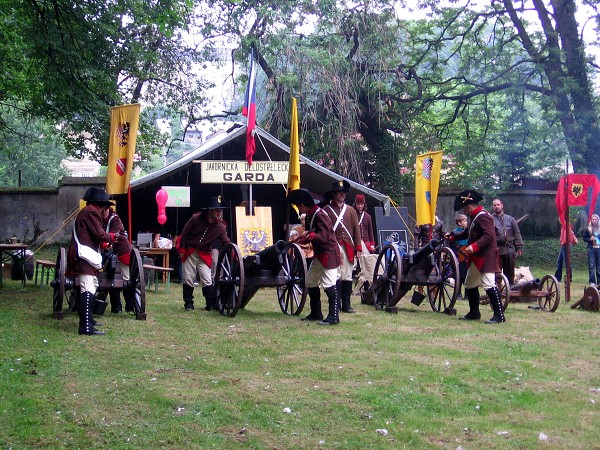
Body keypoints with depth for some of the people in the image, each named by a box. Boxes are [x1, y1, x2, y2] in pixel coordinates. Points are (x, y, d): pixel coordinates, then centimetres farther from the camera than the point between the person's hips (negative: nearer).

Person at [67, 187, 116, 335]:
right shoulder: (92, 212, -11)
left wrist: (104, 244, 18)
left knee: (92, 285, 25)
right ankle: (86, 327, -25)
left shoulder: (85, 212, 22)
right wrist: (112, 236, 2)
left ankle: (88, 319, 37)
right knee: (88, 290, -18)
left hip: (83, 257, 11)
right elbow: (100, 235, -15)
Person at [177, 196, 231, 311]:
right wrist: (181, 249, -1)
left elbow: (226, 242, -1)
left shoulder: (220, 227, -6)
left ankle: (211, 304, 0)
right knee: (188, 279, 4)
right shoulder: (196, 218, -12)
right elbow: (184, 233, -2)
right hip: (189, 253, -1)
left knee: (207, 281, -7)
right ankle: (188, 303, 15)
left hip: (205, 255, 1)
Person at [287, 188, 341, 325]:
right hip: (319, 254, 11)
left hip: (329, 254, -11)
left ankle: (333, 317, -8)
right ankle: (316, 314, 26)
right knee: (310, 282, 16)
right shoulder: (310, 216, 10)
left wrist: (309, 235, -37)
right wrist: (302, 237, 1)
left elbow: (324, 236, -27)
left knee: (329, 285, -11)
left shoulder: (320, 215, -20)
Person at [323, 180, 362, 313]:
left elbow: (356, 230, 13)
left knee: (347, 277, 4)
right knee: (337, 276, -8)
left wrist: (358, 248, 6)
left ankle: (346, 305, 10)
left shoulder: (351, 210, 15)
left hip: (348, 248, 4)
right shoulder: (326, 210, 5)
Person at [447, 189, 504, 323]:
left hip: (486, 257, -11)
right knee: (469, 285, 16)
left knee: (489, 285, -15)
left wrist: (474, 246, -32)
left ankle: (499, 316, -13)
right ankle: (474, 313, 26)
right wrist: (453, 236, 25)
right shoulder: (475, 217, 18)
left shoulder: (483, 216, -15)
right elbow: (468, 233, 31)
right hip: (476, 258, 11)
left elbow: (489, 235, -26)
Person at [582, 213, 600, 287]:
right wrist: (590, 239, -9)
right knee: (591, 266, -6)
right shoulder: (588, 229, 4)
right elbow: (584, 239, 8)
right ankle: (592, 282, -7)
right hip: (591, 249, -1)